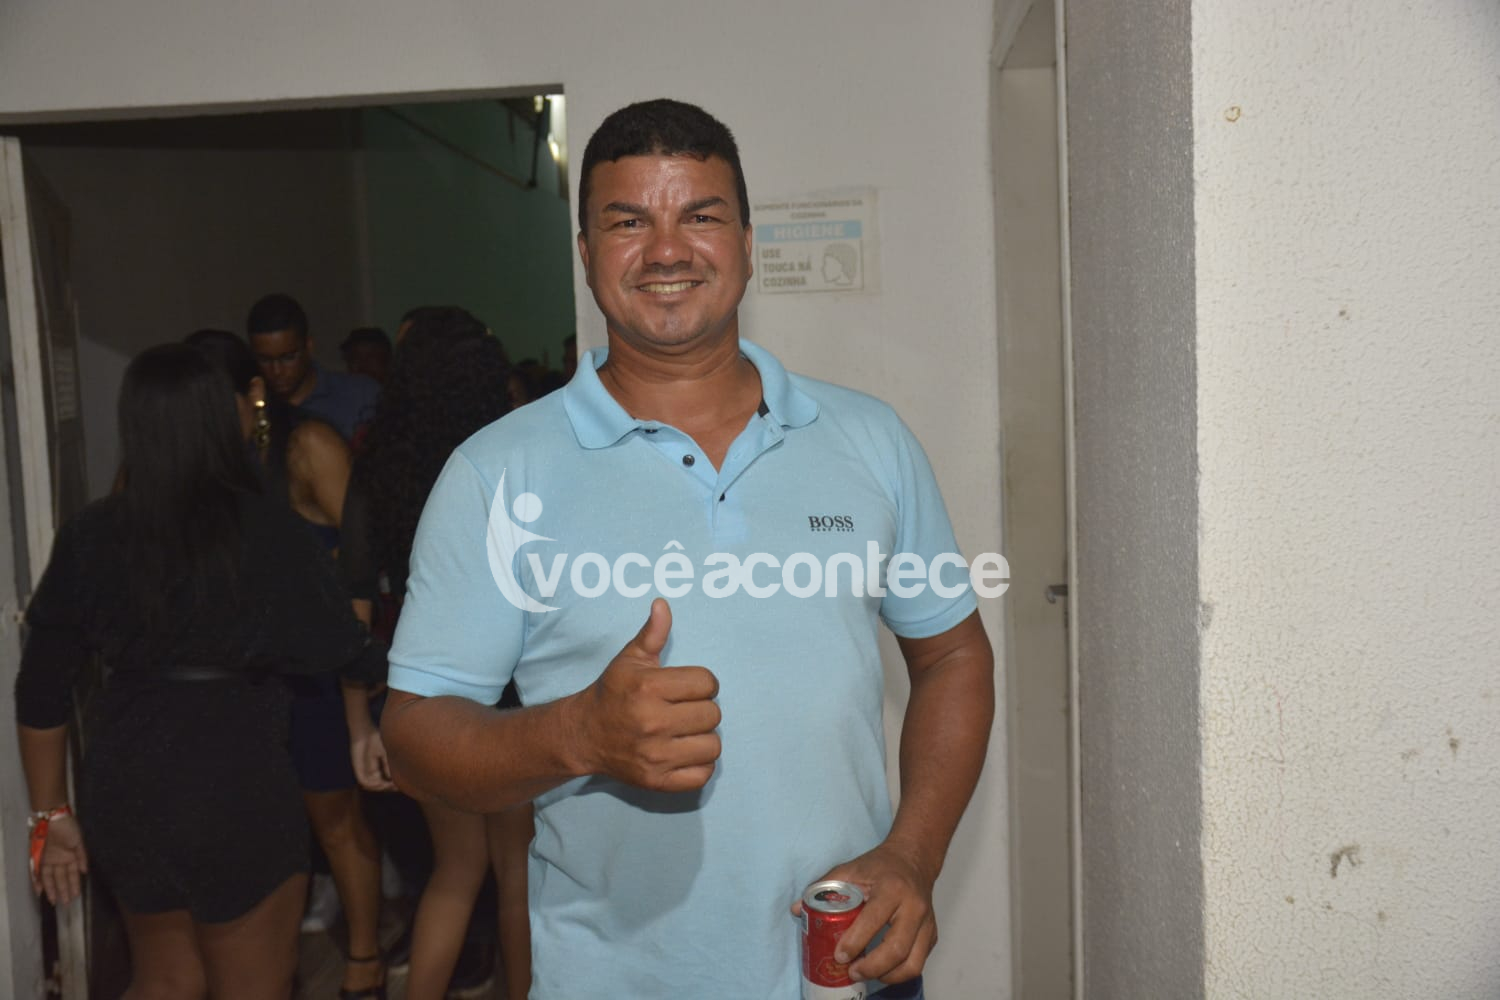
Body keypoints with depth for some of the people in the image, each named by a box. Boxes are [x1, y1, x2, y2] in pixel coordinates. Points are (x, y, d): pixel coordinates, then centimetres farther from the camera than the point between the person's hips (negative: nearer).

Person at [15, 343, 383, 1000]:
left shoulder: (91, 534, -4)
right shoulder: (264, 532, -15)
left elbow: (41, 686, 0)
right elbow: (348, 653, -9)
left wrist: (51, 813, 11)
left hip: (123, 784, 4)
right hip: (234, 783, -4)